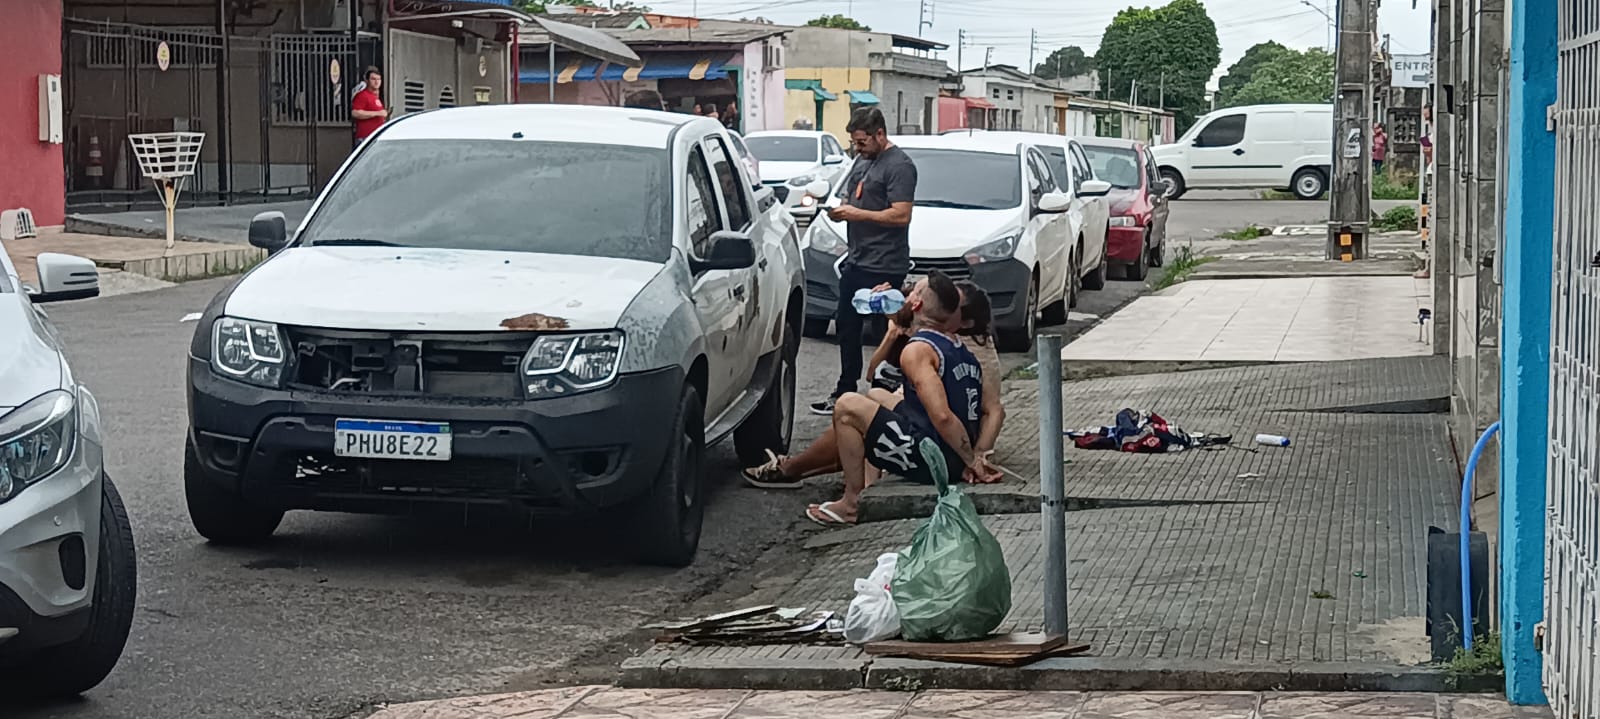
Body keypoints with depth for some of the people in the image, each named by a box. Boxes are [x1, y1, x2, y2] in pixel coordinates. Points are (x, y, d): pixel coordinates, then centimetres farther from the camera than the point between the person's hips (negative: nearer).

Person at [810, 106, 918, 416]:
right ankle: (845, 392, 27)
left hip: (884, 267, -10)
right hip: (857, 261, 10)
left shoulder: (899, 166, -13)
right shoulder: (863, 159, 16)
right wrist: (839, 209, 4)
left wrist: (857, 214, -19)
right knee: (846, 326, 16)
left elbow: (901, 216, -21)